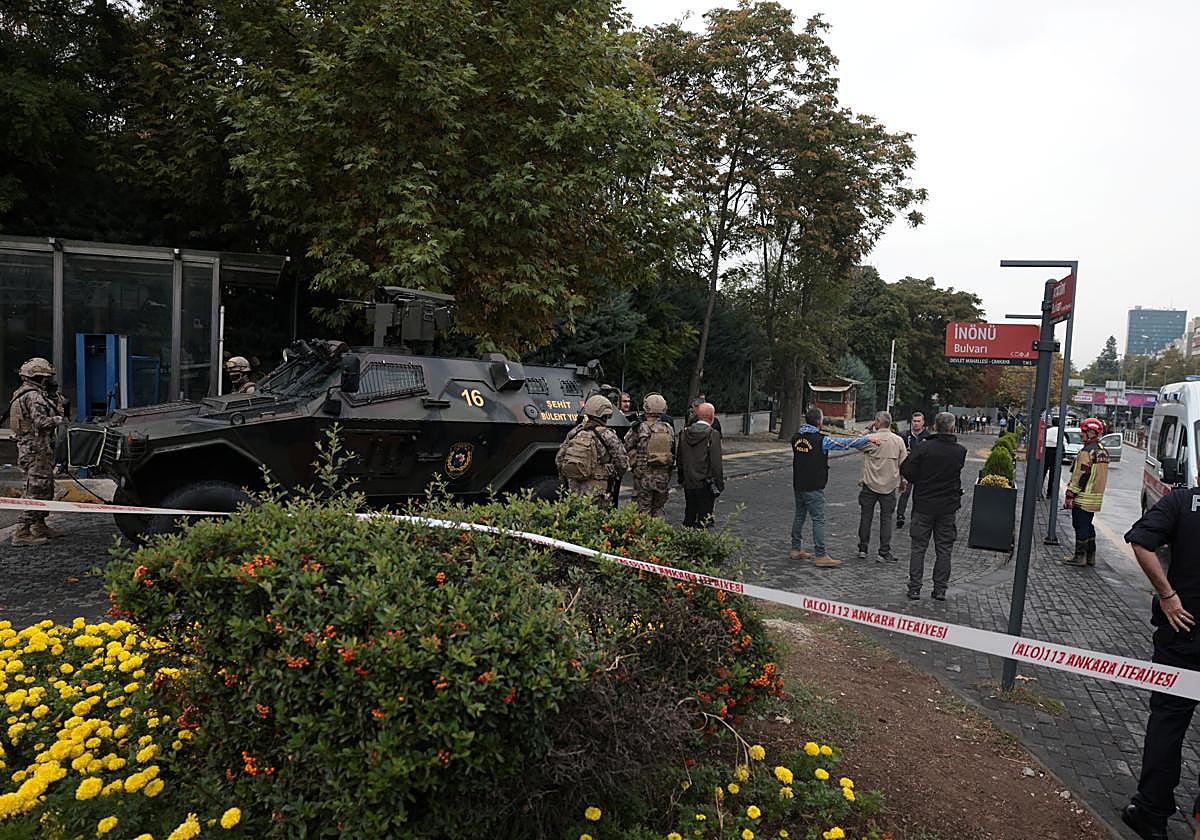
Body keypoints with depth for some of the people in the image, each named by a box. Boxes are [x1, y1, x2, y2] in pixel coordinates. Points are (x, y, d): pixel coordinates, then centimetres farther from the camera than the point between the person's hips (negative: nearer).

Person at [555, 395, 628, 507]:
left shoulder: (574, 432, 4)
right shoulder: (607, 436, -10)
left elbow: (558, 459, 7)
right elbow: (623, 464, -6)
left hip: (573, 488, 5)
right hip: (596, 492, -5)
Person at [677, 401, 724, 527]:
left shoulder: (685, 433, 3)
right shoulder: (713, 434, -14)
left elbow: (679, 459, 10)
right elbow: (716, 462, -15)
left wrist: (681, 479, 20)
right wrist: (719, 484, -7)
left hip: (688, 484, 6)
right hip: (705, 485, -5)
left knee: (689, 518, 17)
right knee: (704, 521, 2)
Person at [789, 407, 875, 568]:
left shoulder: (796, 438, 3)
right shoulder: (822, 440, -15)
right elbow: (846, 443, -10)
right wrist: (869, 439, 0)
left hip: (798, 485, 7)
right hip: (814, 487, -7)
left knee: (799, 516, 16)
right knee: (818, 520, -2)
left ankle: (796, 549, 24)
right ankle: (820, 556, 0)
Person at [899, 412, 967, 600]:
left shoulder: (924, 448, -12)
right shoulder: (960, 451, -5)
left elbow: (906, 470, -13)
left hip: (924, 505, -1)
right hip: (948, 507, 1)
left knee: (918, 548, 7)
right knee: (944, 549, 11)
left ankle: (914, 589, 7)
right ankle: (940, 590, 14)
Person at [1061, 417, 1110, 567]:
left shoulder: (1087, 452, -19)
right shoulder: (1103, 451, 12)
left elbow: (1079, 476, -19)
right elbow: (1101, 475, 19)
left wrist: (1069, 495, -15)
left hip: (1083, 498, -9)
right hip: (1096, 497, 9)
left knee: (1081, 526, -2)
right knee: (1088, 525, 17)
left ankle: (1080, 556, 4)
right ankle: (1090, 556, 22)